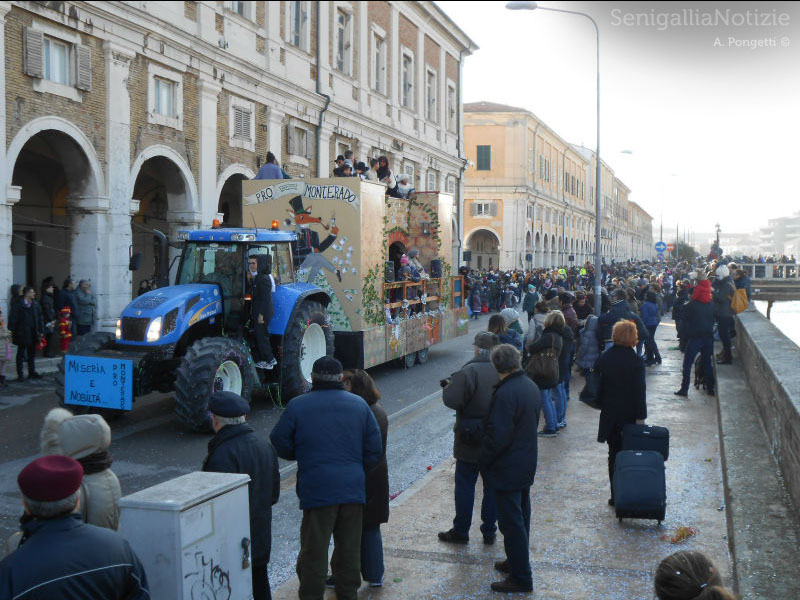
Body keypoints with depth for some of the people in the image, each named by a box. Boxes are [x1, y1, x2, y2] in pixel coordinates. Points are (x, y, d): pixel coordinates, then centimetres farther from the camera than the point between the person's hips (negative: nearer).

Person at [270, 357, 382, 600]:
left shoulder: (297, 406, -6)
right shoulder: (359, 405, 4)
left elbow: (279, 444, -2)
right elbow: (374, 449, 4)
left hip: (317, 490, -3)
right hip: (353, 489, 3)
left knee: (314, 552, 5)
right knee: (349, 549, 14)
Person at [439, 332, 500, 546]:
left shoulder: (468, 372, -18)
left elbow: (451, 400, -24)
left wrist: (448, 386, -4)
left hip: (470, 442, -4)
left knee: (465, 486, 8)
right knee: (492, 487, 14)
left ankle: (460, 531, 17)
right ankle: (489, 532, 22)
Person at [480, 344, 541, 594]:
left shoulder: (505, 393, -25)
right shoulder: (531, 386, 3)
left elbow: (498, 436, -26)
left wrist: (483, 459, -11)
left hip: (507, 470, -9)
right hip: (526, 465, 9)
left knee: (511, 522, -1)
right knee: (521, 516, 21)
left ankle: (521, 578, 7)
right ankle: (517, 562, 37)